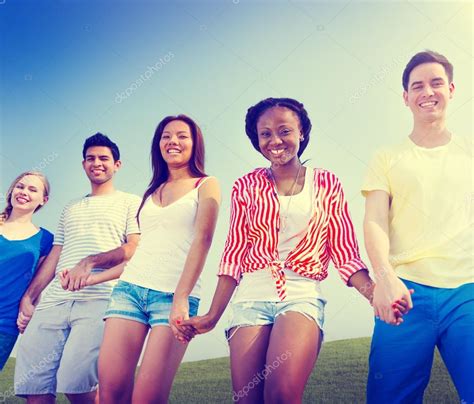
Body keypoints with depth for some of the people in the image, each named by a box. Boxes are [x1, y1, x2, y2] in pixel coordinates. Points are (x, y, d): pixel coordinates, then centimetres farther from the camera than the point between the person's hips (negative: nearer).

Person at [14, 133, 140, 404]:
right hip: (53, 301, 5)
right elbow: (54, 257, 24)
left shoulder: (130, 203, 12)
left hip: (99, 300, -5)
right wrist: (28, 298, 14)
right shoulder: (71, 209, 29)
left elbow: (135, 249, -2)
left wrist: (89, 262, -15)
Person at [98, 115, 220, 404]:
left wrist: (181, 299, -17)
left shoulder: (206, 185, 6)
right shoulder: (153, 191, 21)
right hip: (130, 288, 5)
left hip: (174, 294, -4)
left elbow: (203, 239, -7)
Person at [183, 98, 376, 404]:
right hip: (252, 298, 2)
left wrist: (376, 294, -13)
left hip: (303, 295, -1)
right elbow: (234, 255, 9)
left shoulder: (326, 183, 7)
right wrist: (213, 315, 2)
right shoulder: (246, 187, 9)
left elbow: (344, 253, 4)